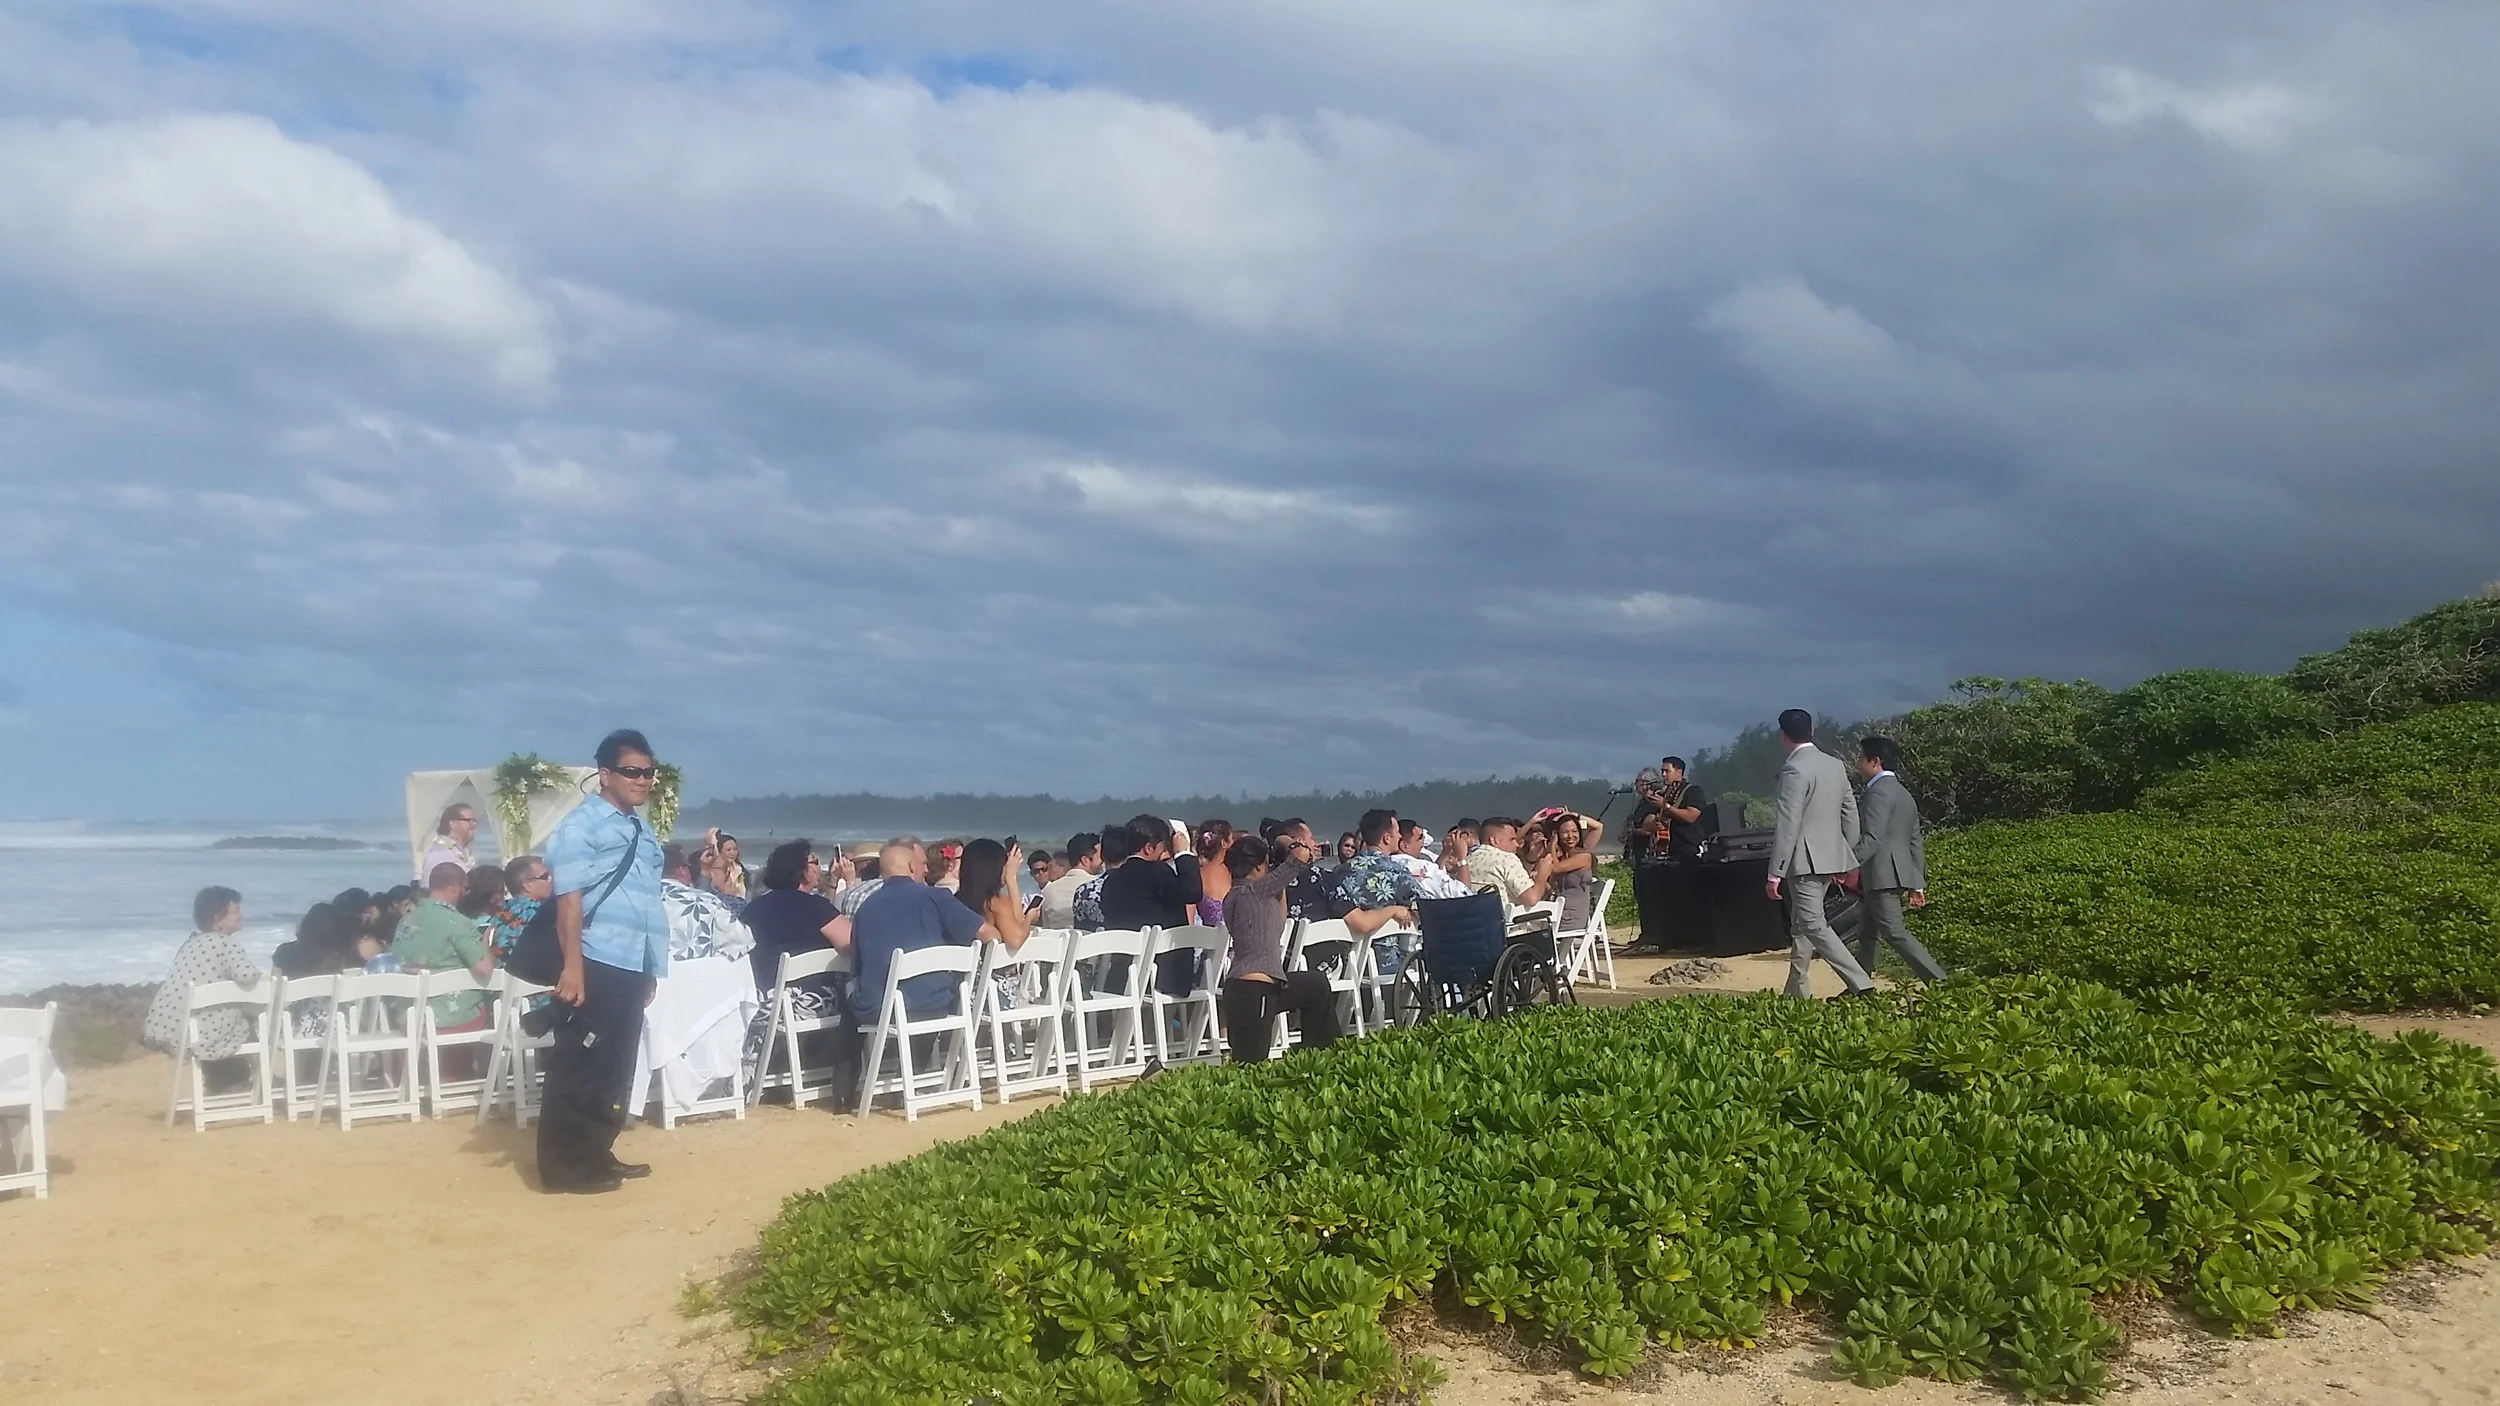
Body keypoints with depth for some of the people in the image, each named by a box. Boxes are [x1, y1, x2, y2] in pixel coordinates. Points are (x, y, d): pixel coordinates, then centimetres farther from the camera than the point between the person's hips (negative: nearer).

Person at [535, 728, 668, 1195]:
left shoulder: (643, 833, 17)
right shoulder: (581, 826, -9)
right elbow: (570, 898, -16)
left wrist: (651, 969, 21)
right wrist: (572, 966, -22)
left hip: (631, 967, 9)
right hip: (597, 965, -9)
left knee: (614, 1068, 16)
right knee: (579, 1067, -2)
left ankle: (596, 1155, 26)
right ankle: (564, 1166, 6)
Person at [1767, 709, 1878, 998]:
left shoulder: (1793, 770, -15)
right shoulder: (1835, 765, 10)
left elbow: (1788, 825, -18)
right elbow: (1850, 814, 14)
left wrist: (1775, 874, -15)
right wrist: (1847, 859, 23)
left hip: (1806, 859, -9)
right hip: (1832, 855, 9)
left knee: (1813, 925, -6)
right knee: (1801, 922, 16)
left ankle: (1861, 984, -14)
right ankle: (1796, 991, 21)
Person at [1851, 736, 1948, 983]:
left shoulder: (1880, 791, -10)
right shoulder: (1904, 794, 20)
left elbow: (1871, 839, -20)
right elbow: (1916, 841, 20)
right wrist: (1917, 883, 20)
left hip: (1883, 875, -10)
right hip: (1896, 876, 10)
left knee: (1894, 933, -13)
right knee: (1866, 933, 14)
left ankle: (1938, 982, -18)